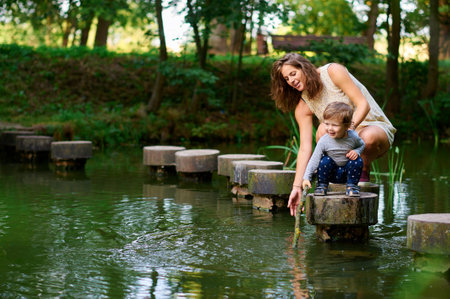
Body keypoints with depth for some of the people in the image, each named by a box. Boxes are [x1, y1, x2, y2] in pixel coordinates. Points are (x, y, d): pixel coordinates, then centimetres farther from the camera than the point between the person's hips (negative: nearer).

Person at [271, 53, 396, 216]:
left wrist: (350, 126, -39)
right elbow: (305, 148, -10)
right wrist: (297, 186, -18)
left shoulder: (333, 71, -16)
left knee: (367, 137, -40)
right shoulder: (302, 107, -4)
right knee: (323, 130, -28)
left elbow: (363, 104, -20)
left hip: (376, 127, -4)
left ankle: (364, 173, -11)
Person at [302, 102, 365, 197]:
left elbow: (361, 145, 8)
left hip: (347, 172, 1)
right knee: (325, 160, -28)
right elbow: (314, 160, -18)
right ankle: (322, 186, -6)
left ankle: (352, 186, -4)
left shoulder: (353, 137, -14)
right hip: (331, 173, -1)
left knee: (358, 160, -24)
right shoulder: (324, 141, -19)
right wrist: (306, 177, -26)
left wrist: (357, 151, -17)